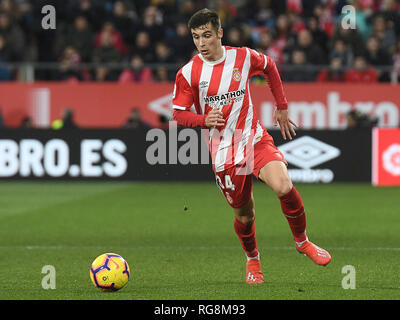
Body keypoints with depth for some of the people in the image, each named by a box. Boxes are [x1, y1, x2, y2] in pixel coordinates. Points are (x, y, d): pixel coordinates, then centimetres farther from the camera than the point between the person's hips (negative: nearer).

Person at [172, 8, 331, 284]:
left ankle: (302, 241, 0)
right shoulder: (188, 73, -6)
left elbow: (270, 67, 19)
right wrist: (204, 120, -21)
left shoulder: (244, 57, -2)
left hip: (255, 140, 0)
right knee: (244, 215, 5)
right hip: (224, 153, 0)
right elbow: (179, 114, 0)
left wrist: (282, 107, 18)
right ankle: (252, 259, 37)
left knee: (283, 187, -25)